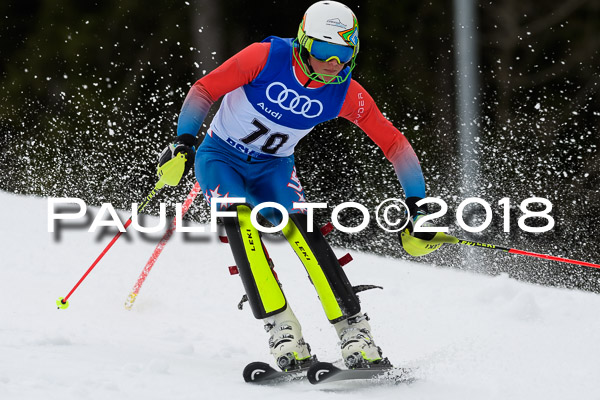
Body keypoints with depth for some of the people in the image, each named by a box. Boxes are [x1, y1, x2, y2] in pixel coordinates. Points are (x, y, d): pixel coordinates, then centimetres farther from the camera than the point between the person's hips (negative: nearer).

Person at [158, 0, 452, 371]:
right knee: (241, 219, -30)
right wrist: (184, 141, -26)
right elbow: (205, 89, -15)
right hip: (220, 157, -2)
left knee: (300, 227, -25)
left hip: (273, 166, 2)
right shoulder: (267, 57, -23)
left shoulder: (346, 93, -15)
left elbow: (395, 144, -8)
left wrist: (418, 206, -13)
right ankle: (282, 330, -31)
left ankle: (353, 331, -23)